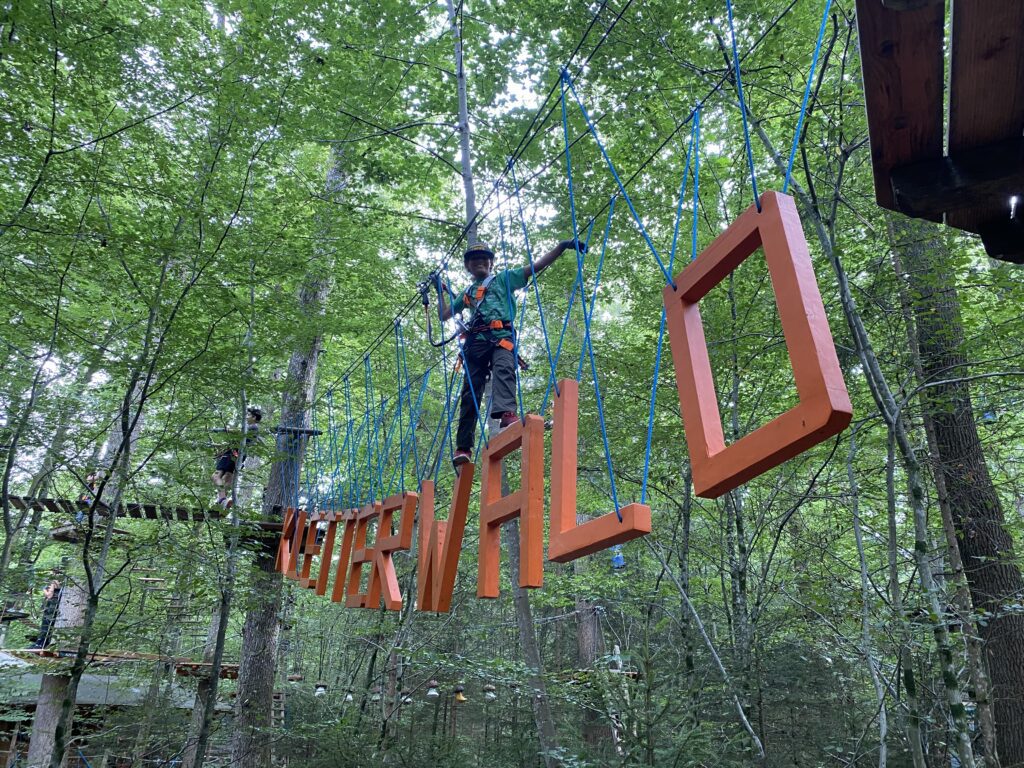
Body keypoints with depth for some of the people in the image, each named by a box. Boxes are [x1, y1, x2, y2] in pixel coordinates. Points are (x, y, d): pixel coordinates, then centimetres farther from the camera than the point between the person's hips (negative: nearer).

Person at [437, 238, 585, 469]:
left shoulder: (504, 279, 22)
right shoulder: (466, 293, 32)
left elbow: (536, 266, 13)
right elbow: (444, 315, 37)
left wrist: (562, 246, 4)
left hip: (502, 337, -3)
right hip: (476, 342, 3)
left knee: (503, 370, -34)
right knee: (470, 393, -4)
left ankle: (506, 414, -57)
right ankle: (463, 447, -2)